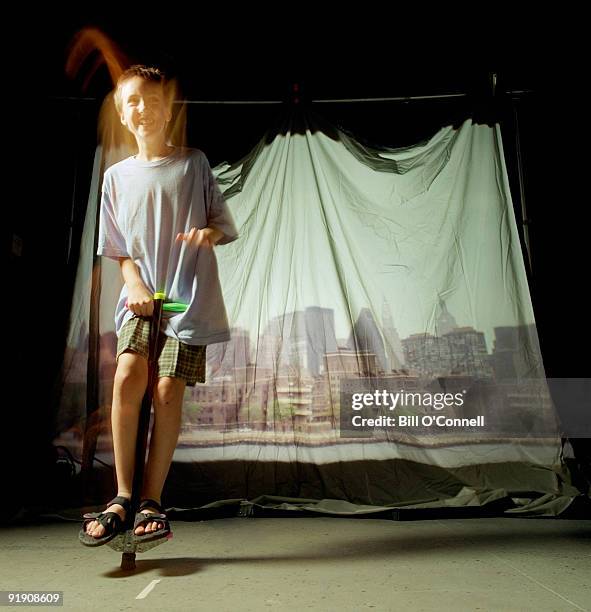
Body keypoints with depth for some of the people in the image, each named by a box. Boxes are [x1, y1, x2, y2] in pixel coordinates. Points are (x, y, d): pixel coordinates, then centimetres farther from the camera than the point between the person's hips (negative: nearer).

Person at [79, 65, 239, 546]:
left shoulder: (194, 163, 7)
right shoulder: (117, 176, 13)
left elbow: (227, 225, 8)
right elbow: (120, 249, 13)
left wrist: (210, 232, -15)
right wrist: (135, 284, -5)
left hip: (189, 297, -2)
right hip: (141, 296, 2)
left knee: (168, 391, -9)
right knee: (128, 376, -19)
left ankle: (151, 501, 6)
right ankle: (122, 497, -5)